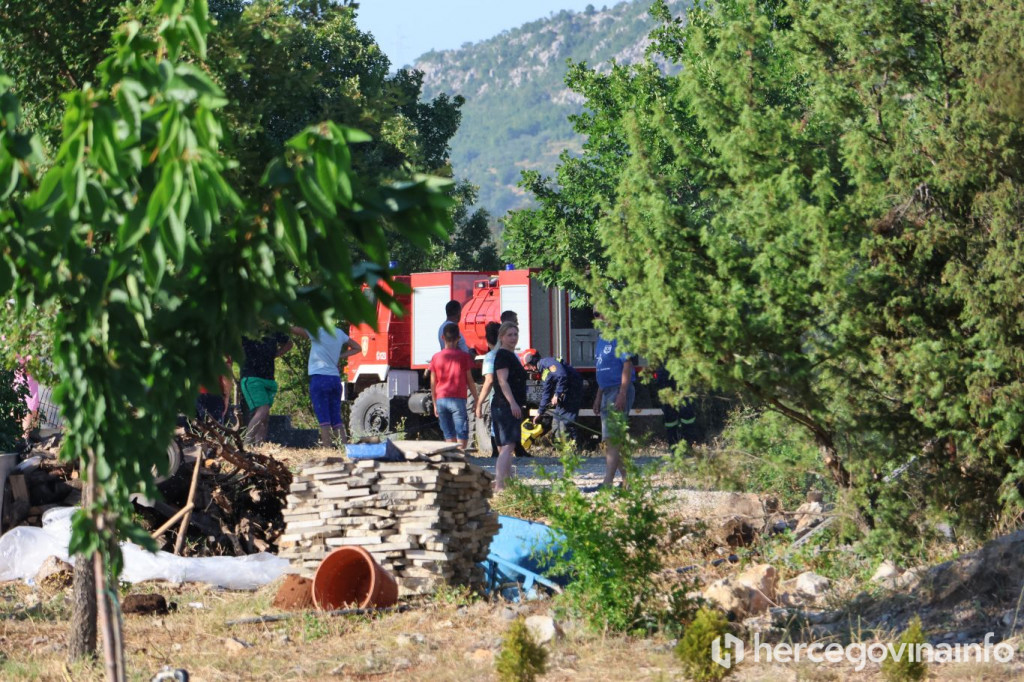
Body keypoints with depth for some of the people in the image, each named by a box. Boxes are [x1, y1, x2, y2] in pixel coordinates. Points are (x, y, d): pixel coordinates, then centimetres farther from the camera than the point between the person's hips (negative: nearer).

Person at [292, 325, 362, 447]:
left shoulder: (317, 331, -7)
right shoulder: (339, 333, 12)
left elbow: (293, 329, -10)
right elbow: (357, 348, 23)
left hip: (319, 378, -6)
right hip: (335, 378, 6)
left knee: (323, 419, -7)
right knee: (336, 419, 9)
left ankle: (327, 448, -13)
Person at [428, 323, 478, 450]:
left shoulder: (436, 357, 6)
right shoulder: (464, 356, -3)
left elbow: (433, 383, 9)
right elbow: (469, 380, -1)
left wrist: (435, 404, 17)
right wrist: (476, 399, 8)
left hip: (441, 400, 4)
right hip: (457, 399, -3)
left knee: (449, 435, 9)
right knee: (462, 436, -5)